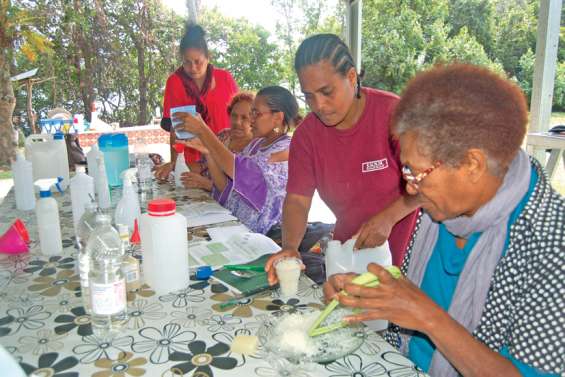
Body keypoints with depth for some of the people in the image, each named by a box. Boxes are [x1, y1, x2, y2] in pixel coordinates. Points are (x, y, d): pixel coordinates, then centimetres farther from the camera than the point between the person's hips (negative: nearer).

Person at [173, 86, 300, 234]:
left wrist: (203, 130, -20)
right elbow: (226, 187, 4)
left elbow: (237, 169, -25)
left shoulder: (287, 150, -13)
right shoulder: (256, 144, 11)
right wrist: (207, 152, -8)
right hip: (232, 225, 7)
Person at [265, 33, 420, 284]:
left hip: (405, 249, -3)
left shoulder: (393, 112, -14)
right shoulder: (307, 134, -3)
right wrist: (289, 247, -23)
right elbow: (297, 200, -5)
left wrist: (388, 217, -25)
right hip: (348, 249, 3)